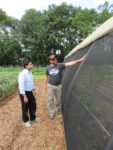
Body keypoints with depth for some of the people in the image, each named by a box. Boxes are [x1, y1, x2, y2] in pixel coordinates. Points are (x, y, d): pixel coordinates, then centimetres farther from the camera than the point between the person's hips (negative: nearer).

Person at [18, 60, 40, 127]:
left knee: (33, 105, 19)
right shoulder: (22, 74, -23)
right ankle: (26, 121, 36)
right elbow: (21, 85, -24)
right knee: (25, 107, 11)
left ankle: (33, 118, 42)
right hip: (24, 93, -8)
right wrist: (24, 96, -23)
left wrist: (33, 90, 20)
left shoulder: (30, 72, 3)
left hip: (30, 92, 8)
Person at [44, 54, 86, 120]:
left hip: (59, 86, 0)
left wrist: (79, 60, -30)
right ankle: (52, 113, 16)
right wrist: (45, 84, 12)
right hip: (51, 86, 1)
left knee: (59, 99, 13)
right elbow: (46, 76, 13)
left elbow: (69, 63, -21)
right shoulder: (48, 68, -2)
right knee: (50, 100, 1)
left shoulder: (60, 65, -11)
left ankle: (57, 109, 40)